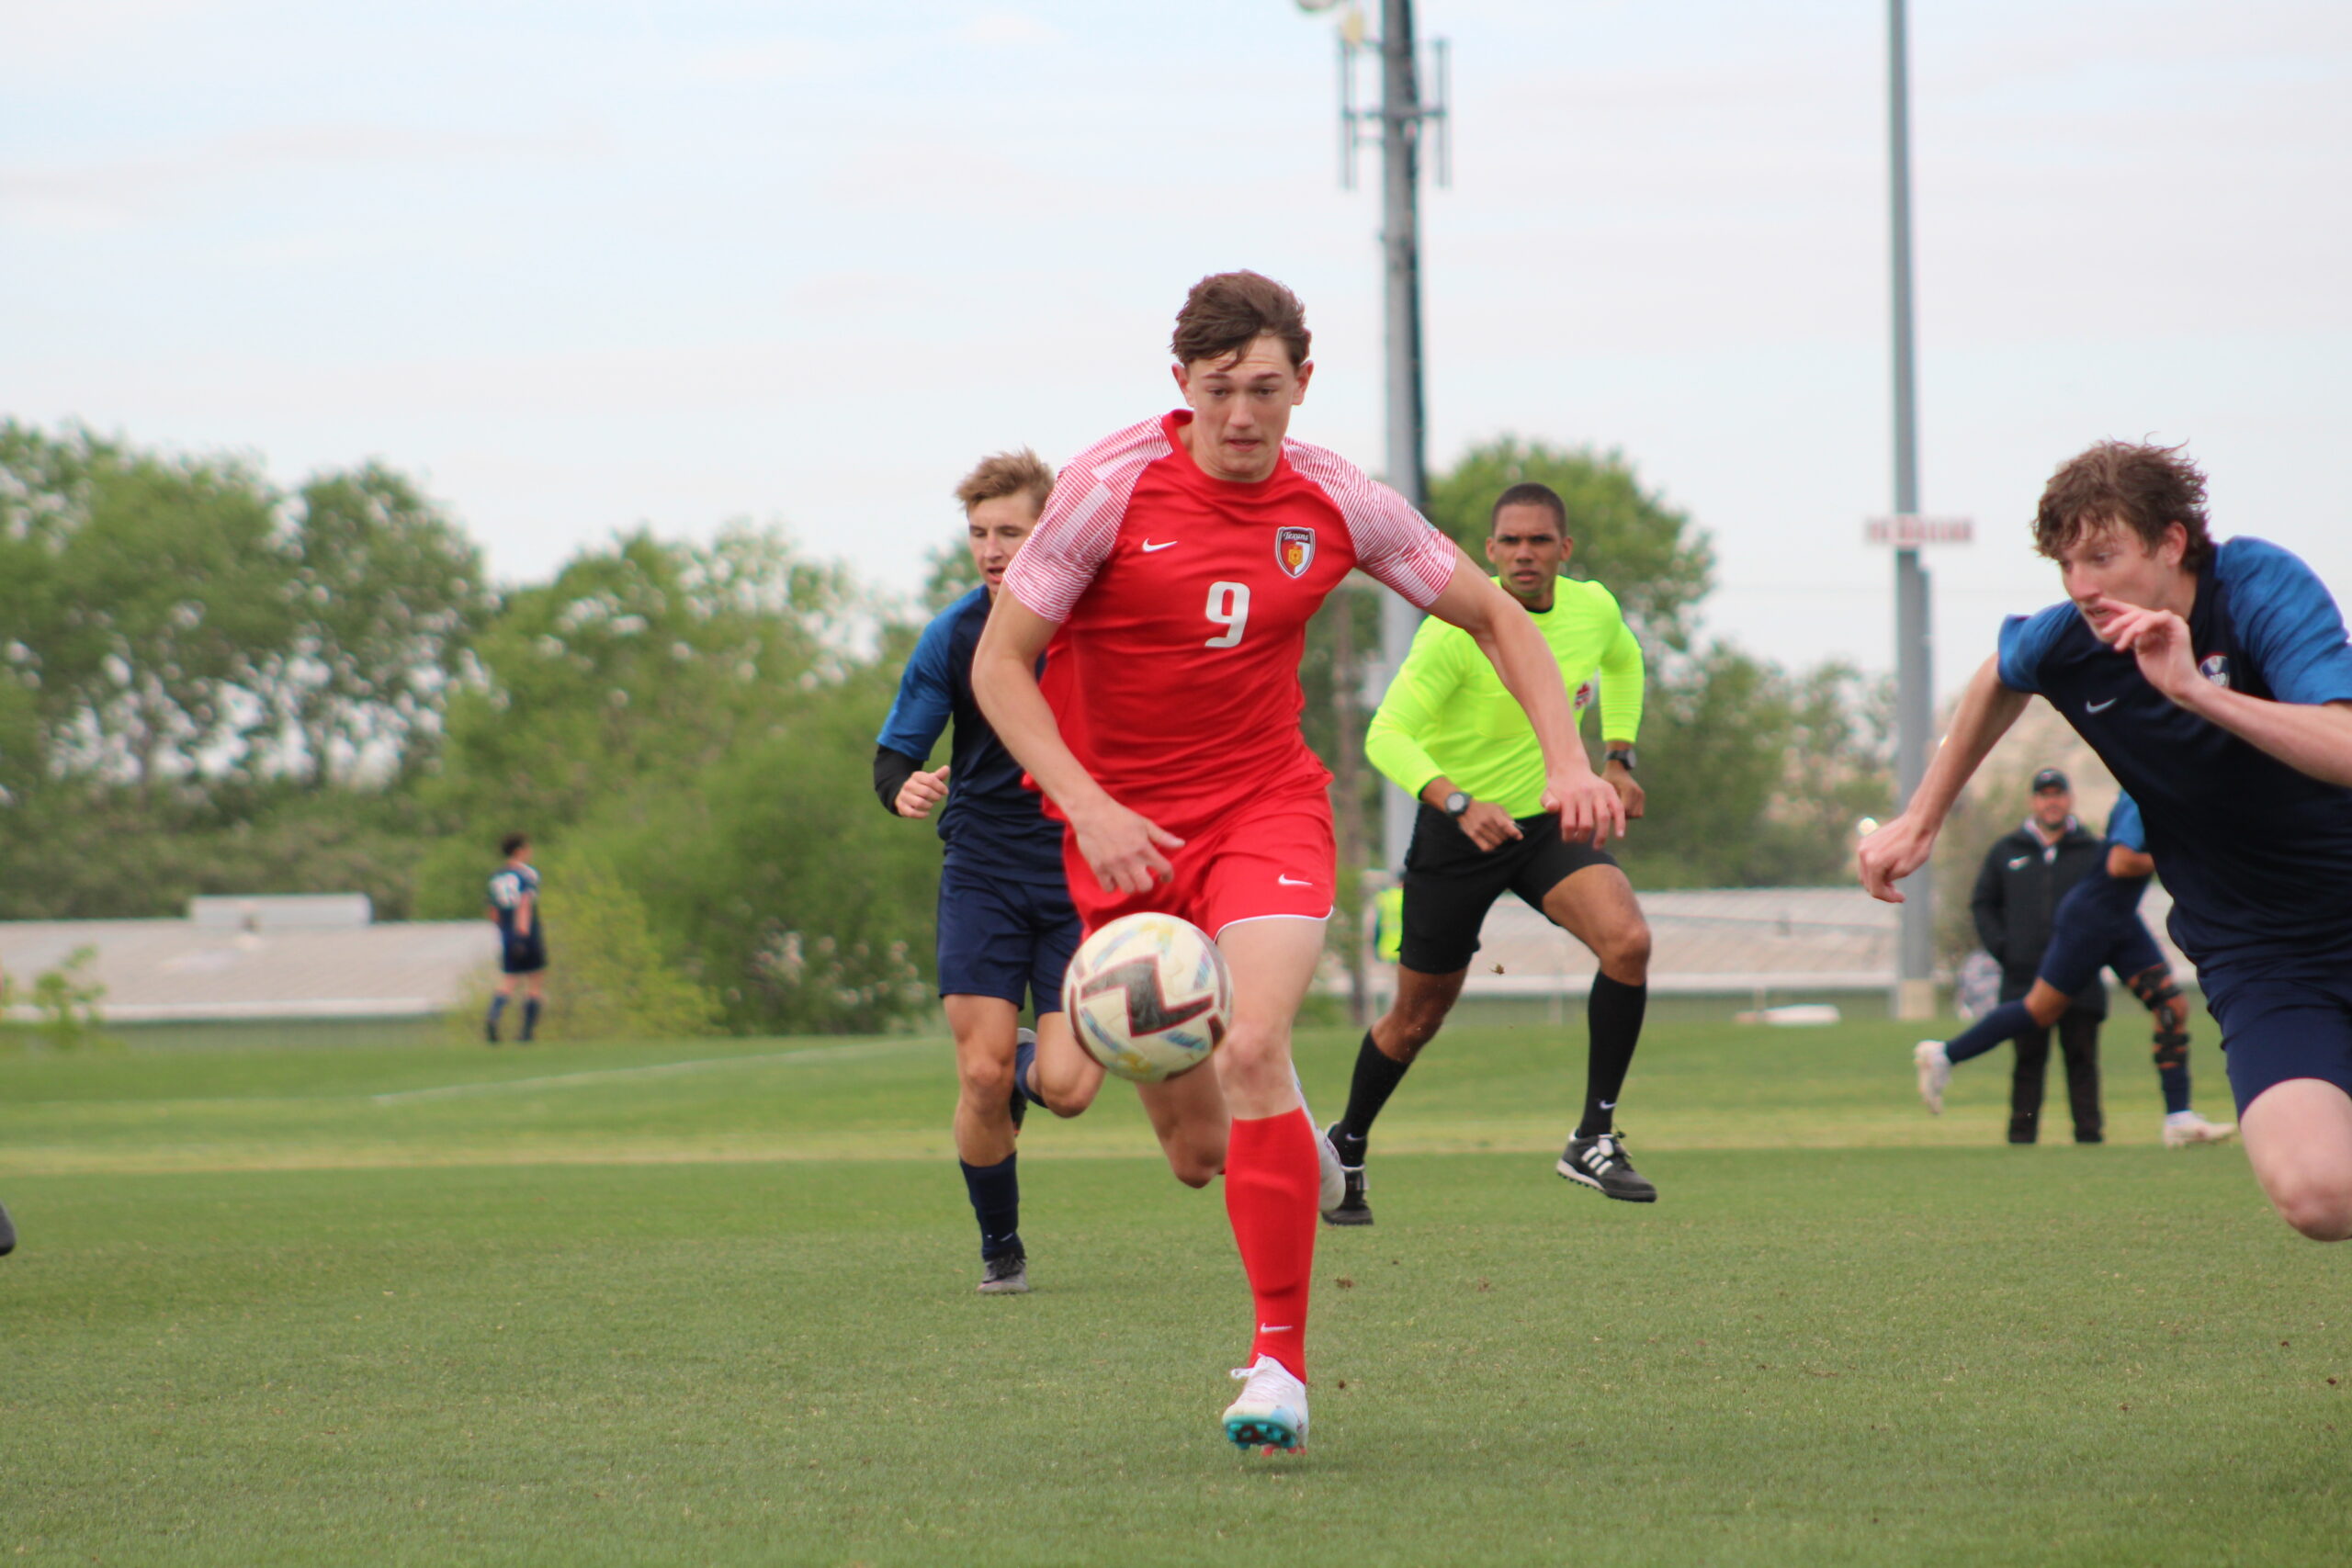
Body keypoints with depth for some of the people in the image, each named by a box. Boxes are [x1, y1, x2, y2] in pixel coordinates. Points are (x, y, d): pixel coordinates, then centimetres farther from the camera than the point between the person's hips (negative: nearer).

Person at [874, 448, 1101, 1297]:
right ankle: (999, 1247, 11)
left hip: (1082, 875, 0)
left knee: (1070, 1089, -10)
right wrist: (904, 788, -23)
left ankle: (1035, 1062, 28)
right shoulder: (952, 637, -3)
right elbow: (893, 753, 1)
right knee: (983, 1076, -11)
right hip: (983, 873, 0)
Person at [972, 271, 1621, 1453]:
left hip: (1265, 808, 0)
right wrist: (1088, 807, -19)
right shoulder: (1111, 487, -12)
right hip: (1124, 826, 0)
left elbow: (1493, 615, 8)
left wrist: (1566, 758, -5)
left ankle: (1281, 1364, -19)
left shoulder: (1335, 502, -5)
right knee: (1199, 1155, 2)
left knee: (1252, 1050, -26)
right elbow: (999, 661, -8)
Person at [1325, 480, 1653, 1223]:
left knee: (1628, 941, -24)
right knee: (1417, 1019, 9)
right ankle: (1347, 1147, 37)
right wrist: (1460, 803, -41)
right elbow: (1387, 735, -27)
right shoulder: (1457, 628, -22)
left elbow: (1623, 662, 21)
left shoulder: (1594, 610, -5)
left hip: (1552, 820, 3)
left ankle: (1595, 1138, -13)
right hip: (1457, 832, -3)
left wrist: (1618, 757, 9)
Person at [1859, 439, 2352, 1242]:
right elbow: (1999, 679, 22)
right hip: (2254, 957, 2)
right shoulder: (2066, 644, -5)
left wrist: (2194, 691, -38)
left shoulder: (2265, 586, -16)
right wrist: (1920, 821, 24)